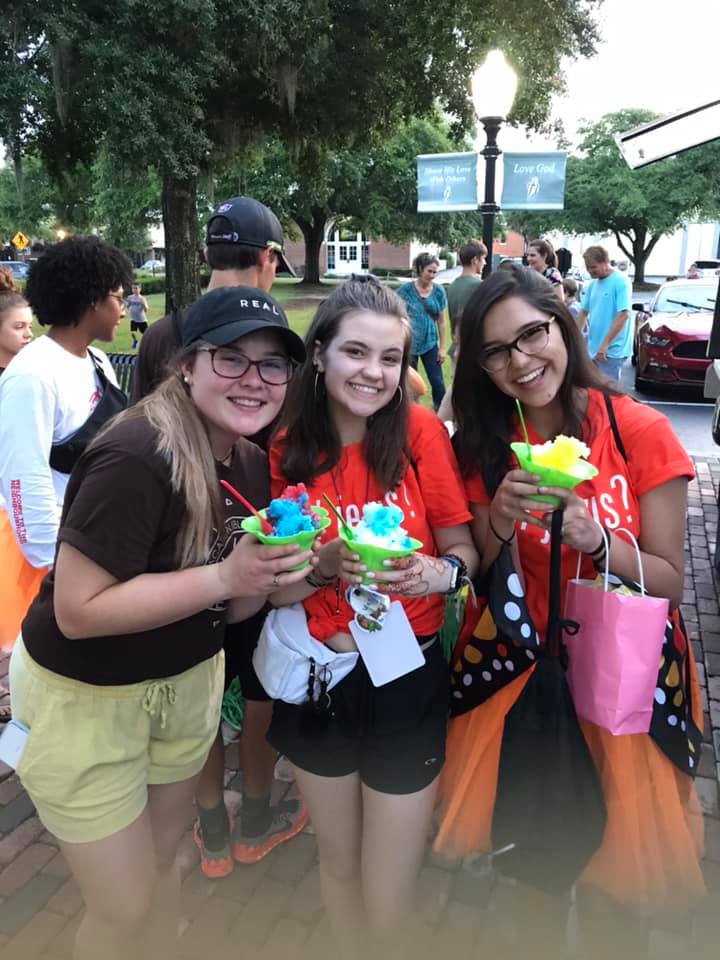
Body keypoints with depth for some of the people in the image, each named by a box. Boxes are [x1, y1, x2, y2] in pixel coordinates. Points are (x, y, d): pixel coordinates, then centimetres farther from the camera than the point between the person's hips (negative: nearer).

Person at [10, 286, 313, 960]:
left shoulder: (252, 463, -3)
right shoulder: (135, 458, -27)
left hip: (186, 677, 7)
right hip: (82, 695, -6)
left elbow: (228, 605, 6)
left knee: (163, 858, 24)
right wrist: (224, 576, -31)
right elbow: (78, 611, -28)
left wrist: (273, 575, -15)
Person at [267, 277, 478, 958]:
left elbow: (466, 552, -4)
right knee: (337, 866, 25)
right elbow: (272, 590, -4)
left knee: (387, 901, 13)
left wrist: (438, 573, -25)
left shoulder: (421, 433, -12)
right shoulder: (284, 453, -7)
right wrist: (323, 566, -23)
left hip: (408, 680, -2)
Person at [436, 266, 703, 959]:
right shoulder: (483, 446, -6)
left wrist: (592, 539, -28)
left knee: (615, 864, 11)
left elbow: (669, 582, -10)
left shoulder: (641, 432, -14)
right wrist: (500, 524, -23)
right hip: (518, 671, 2)